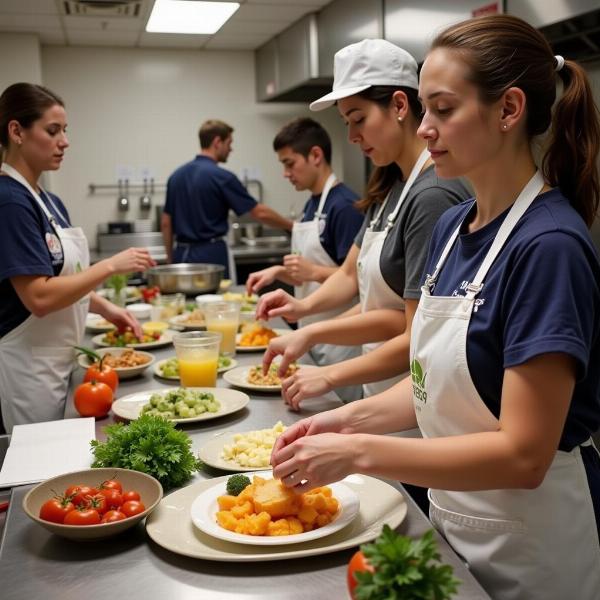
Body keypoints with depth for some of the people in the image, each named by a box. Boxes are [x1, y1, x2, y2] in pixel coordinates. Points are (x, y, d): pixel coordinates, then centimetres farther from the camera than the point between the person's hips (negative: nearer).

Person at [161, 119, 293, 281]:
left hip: (182, 255, 7)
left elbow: (166, 222, 11)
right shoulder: (221, 176, -10)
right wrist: (292, 226, 4)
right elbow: (259, 212, -9)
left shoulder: (177, 175, 9)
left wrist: (172, 259, 18)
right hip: (212, 255, -7)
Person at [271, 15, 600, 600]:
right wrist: (353, 417, -8)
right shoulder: (452, 226, -1)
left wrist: (359, 452, -24)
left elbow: (523, 454, -25)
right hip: (452, 517, 7)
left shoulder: (548, 245, -24)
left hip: (527, 550, -6)